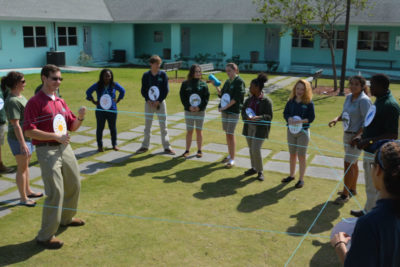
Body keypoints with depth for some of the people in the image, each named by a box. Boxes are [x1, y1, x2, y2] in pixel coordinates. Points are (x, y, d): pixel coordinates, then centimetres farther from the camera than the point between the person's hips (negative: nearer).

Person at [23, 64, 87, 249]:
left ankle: (66, 218, 41)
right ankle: (45, 236, 2)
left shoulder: (61, 102, 13)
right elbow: (29, 131, -18)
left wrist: (80, 118, -4)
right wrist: (56, 136, -23)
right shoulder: (35, 102, -11)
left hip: (65, 148, 8)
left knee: (74, 186, 18)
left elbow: (72, 126, 17)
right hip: (47, 151, -8)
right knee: (56, 192, -11)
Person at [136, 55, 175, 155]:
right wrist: (148, 100, -11)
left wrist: (158, 101, -11)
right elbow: (143, 90, 2)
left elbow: (166, 89, -4)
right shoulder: (146, 75, 0)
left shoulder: (163, 74, -3)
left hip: (160, 102, -1)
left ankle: (167, 147, 6)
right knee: (147, 125, 9)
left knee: (163, 126, 1)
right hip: (149, 103, 1)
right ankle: (145, 146, 19)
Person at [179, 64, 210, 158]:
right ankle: (187, 150, 16)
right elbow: (183, 97, -2)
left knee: (199, 131, 7)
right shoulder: (185, 84, 0)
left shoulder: (203, 84, 1)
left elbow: (206, 97, -2)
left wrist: (200, 107, -14)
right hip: (189, 111, 0)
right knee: (189, 131, 6)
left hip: (200, 111, 0)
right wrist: (189, 106, -14)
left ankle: (199, 150, 17)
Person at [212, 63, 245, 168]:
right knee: (227, 133, 14)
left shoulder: (239, 82, -9)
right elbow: (221, 94, 16)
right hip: (224, 111, 7)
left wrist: (225, 107, -18)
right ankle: (229, 155, 27)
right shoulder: (227, 82, 13)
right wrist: (216, 85, 4)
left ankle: (232, 159, 0)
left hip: (233, 111, -7)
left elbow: (236, 98, -17)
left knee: (230, 134, -7)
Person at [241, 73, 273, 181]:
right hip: (249, 127, 6)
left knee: (256, 150, -11)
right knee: (251, 149, 13)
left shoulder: (266, 101, -10)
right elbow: (243, 110, 14)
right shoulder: (249, 99, 8)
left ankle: (260, 171, 6)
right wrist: (246, 117, -8)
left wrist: (257, 117, -27)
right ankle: (254, 168, 30)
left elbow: (269, 116, -11)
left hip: (260, 128, -6)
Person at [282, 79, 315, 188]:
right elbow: (285, 113, 2)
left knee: (301, 156, 3)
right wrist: (289, 119, -19)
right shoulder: (291, 101, 1)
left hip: (303, 131, -4)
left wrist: (300, 121, -25)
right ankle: (291, 175, 32)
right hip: (291, 130, 4)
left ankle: (301, 179, 14)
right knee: (292, 154, 16)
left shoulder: (309, 103, -10)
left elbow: (311, 117, -11)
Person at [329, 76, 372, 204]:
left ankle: (345, 194, 6)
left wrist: (356, 137, -21)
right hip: (347, 134, 8)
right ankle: (353, 189, 34)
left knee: (348, 164, -5)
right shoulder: (349, 97, 7)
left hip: (358, 136, -8)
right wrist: (337, 119, -6)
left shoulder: (364, 100, -18)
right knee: (353, 163, 19)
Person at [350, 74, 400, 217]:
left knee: (374, 189, 4)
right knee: (370, 186, 23)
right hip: (370, 151, 10)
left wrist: (368, 140, -25)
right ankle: (367, 211, 39)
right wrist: (361, 136, 7)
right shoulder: (378, 101, 8)